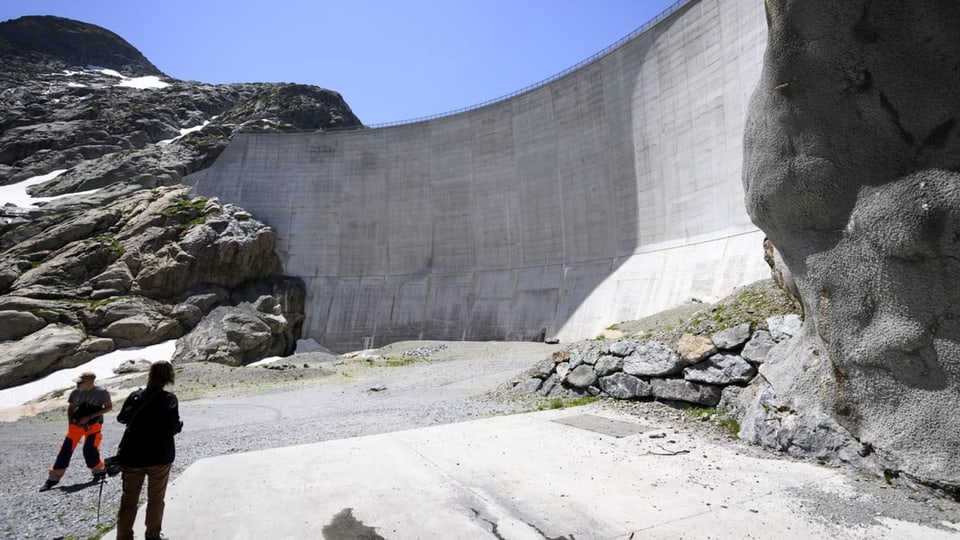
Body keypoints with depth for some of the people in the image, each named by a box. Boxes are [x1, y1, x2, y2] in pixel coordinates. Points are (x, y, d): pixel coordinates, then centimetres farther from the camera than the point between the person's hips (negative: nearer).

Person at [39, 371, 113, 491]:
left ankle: (99, 471, 14)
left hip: (93, 424, -4)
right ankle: (53, 478, 16)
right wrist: (70, 424, 4)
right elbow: (70, 408, 14)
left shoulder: (102, 392, -10)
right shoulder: (76, 392, 1)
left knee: (89, 450, -10)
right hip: (76, 424, 4)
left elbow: (109, 407, -6)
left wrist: (90, 417, -12)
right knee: (66, 450, 3)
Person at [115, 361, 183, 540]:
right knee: (156, 499, 14)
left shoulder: (135, 395, -1)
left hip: (132, 456, 3)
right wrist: (180, 424, 3)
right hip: (159, 456, -3)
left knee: (129, 500, 14)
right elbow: (172, 428, -17)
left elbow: (122, 418, 14)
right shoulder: (169, 399, -13)